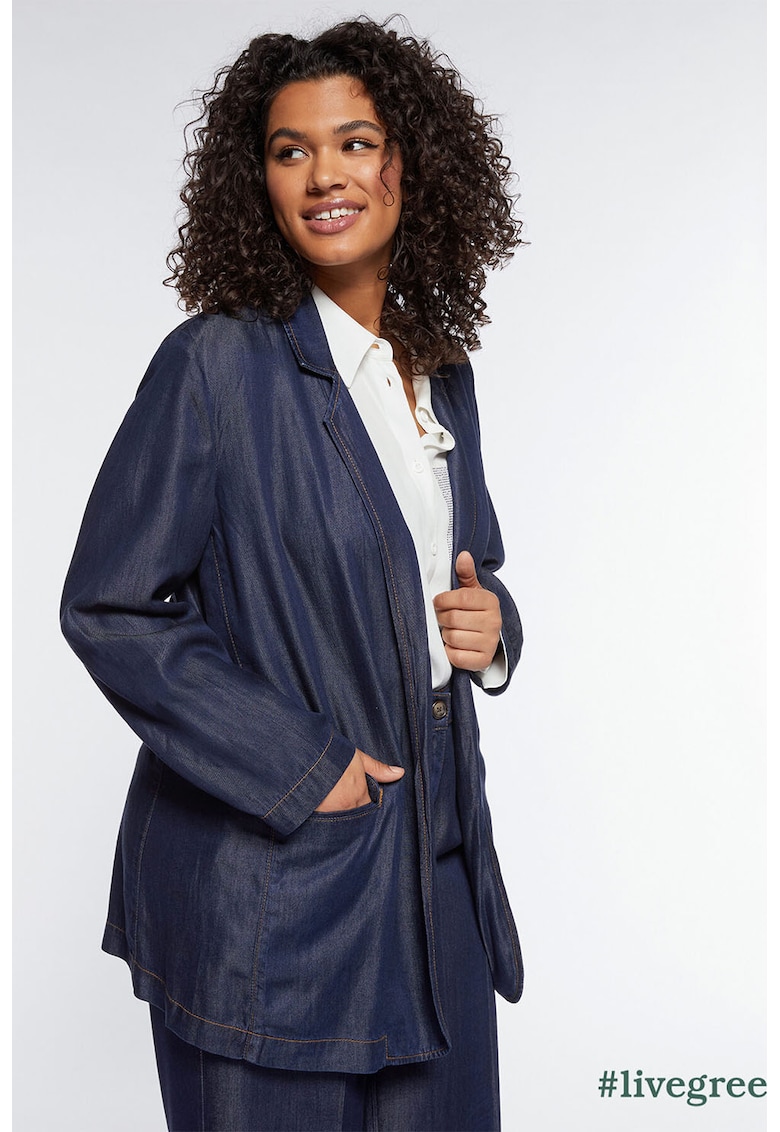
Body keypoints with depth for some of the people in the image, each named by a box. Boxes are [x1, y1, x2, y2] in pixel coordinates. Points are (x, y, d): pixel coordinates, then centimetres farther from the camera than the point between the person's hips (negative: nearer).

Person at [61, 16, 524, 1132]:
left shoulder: (439, 370, 8)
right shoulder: (217, 364, -12)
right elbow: (109, 608, -13)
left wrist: (489, 623, -3)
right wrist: (297, 767, -16)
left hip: (437, 865, 6)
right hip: (264, 881, -6)